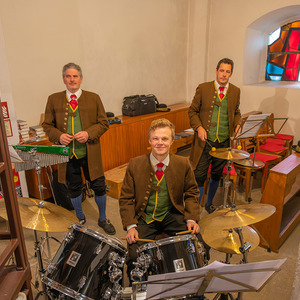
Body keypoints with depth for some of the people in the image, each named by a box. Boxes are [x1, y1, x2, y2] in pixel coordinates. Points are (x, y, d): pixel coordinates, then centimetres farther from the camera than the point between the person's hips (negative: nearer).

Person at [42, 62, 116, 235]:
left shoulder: (93, 98, 2)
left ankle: (103, 219, 30)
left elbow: (104, 123, 1)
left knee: (99, 186, 6)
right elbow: (47, 125, 7)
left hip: (90, 153, -1)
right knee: (74, 188, 15)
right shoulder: (54, 99, 4)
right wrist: (58, 136, -13)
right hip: (68, 153, 1)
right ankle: (80, 219, 40)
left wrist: (89, 133, -16)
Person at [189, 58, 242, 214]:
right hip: (205, 141, -3)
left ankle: (209, 203, 39)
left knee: (217, 175, 17)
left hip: (224, 142, 4)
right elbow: (192, 111, 2)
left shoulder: (235, 91, 7)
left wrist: (237, 124, -2)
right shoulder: (203, 88, -3)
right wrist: (198, 127, -14)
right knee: (199, 176, -1)